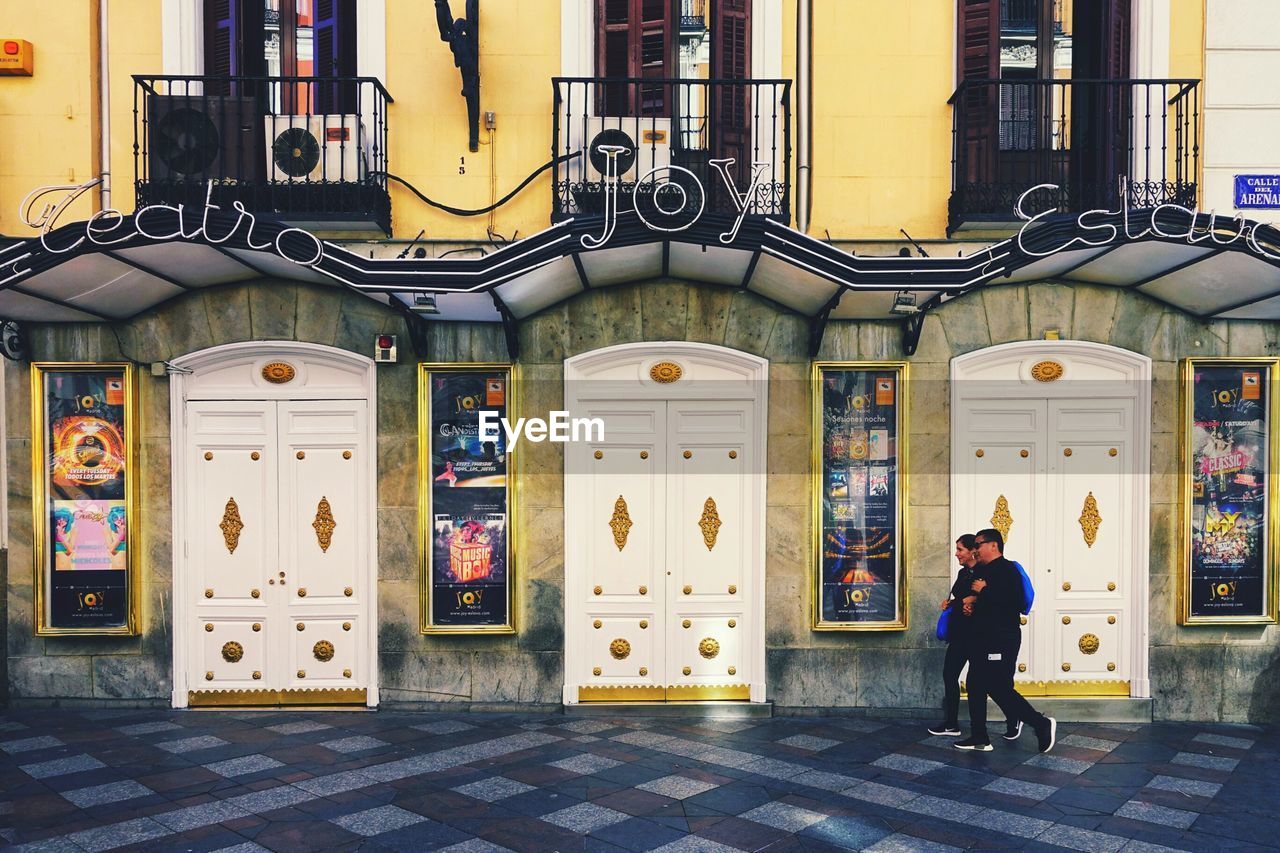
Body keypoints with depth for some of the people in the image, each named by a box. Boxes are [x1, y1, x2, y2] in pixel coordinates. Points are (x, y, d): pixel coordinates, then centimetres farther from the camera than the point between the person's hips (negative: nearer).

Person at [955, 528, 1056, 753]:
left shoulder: (1007, 570, -12)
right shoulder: (980, 570, 16)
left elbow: (1014, 602, -26)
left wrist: (984, 591, -18)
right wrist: (970, 605, 7)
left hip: (1001, 640, -10)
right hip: (982, 639, 10)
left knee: (1000, 689, -9)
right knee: (975, 686, 10)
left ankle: (1042, 724, 6)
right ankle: (979, 738, 16)